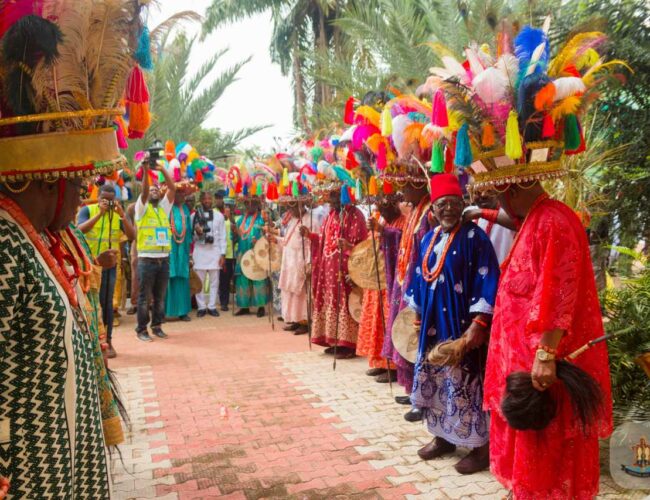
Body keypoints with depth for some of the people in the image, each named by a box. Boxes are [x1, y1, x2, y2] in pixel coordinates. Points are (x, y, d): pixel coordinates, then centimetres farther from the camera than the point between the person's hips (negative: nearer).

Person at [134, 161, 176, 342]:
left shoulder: (164, 207, 13)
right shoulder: (142, 208, 2)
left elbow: (173, 188, 2)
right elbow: (143, 192, -16)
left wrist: (162, 169, -5)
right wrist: (145, 170, -24)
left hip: (164, 259, 4)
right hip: (147, 259, -4)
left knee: (160, 297, 11)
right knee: (144, 297, 2)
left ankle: (157, 326, 21)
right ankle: (142, 329, 10)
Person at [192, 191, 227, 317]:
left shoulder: (219, 215, 6)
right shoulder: (194, 215, 4)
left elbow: (222, 236, 5)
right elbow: (191, 235, 6)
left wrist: (223, 254, -2)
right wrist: (197, 232, -17)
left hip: (215, 250, 1)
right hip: (200, 250, -1)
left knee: (214, 280, 5)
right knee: (200, 280, 2)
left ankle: (212, 306, 13)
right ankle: (201, 307, 11)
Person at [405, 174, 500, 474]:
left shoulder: (474, 237, -9)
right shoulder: (428, 239, 10)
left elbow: (487, 283, -15)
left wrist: (478, 325, -21)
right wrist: (417, 317, 17)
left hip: (462, 327, -6)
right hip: (433, 327, 7)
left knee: (466, 386, -1)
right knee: (435, 384, 14)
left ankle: (481, 446, 15)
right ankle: (443, 437, 31)